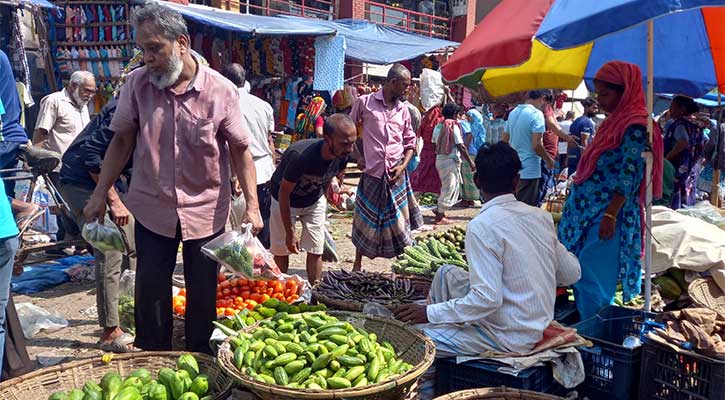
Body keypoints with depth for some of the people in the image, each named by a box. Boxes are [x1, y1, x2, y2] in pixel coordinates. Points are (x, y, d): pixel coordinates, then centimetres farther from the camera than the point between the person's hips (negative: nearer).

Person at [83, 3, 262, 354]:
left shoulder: (221, 91, -11)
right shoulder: (137, 83, -4)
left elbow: (240, 150, -6)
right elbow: (122, 141, 5)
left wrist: (252, 205, -13)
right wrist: (100, 194, 5)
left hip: (206, 210, -2)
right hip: (152, 208, 2)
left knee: (203, 294, 9)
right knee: (150, 292, 8)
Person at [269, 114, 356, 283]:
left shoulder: (343, 155, -22)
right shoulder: (300, 156, -39)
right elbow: (283, 193, -26)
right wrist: (290, 233, -21)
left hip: (315, 200, 4)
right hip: (285, 201, -4)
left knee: (315, 251, 2)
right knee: (281, 250, 5)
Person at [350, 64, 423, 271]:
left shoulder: (403, 109, 9)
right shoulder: (364, 102, -1)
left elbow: (410, 142, 14)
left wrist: (403, 165, -1)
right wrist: (357, 156, 0)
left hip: (396, 174, 3)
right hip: (372, 171, -2)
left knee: (400, 221, 5)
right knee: (365, 219, 7)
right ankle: (357, 264, 22)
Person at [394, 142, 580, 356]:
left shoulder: (483, 225, -22)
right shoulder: (541, 216, -2)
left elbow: (488, 298, -27)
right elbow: (572, 273, 5)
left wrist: (430, 313, -19)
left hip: (509, 338, -8)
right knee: (447, 273, 18)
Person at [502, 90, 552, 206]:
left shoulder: (513, 113, 9)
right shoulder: (536, 114, -14)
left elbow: (503, 140, 14)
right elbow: (536, 145, -20)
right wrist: (549, 160, -5)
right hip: (529, 171, -7)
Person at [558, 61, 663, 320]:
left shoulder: (635, 126, -13)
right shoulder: (614, 121, 15)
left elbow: (629, 176, -18)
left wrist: (611, 214, -22)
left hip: (606, 214, -9)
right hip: (587, 210, 9)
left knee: (593, 279, -4)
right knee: (580, 275, 14)